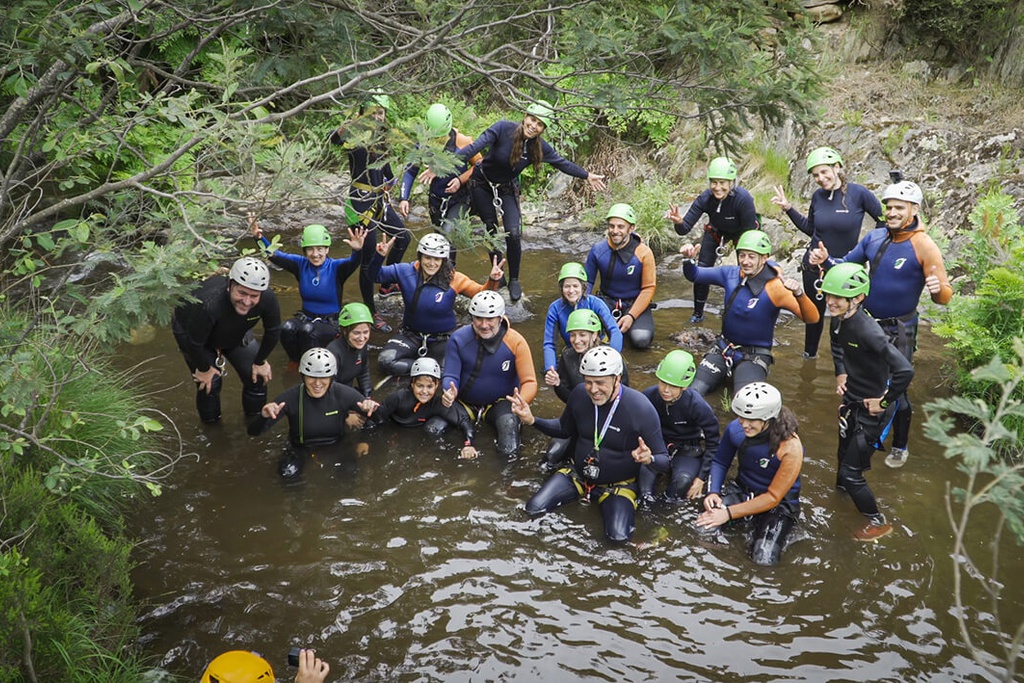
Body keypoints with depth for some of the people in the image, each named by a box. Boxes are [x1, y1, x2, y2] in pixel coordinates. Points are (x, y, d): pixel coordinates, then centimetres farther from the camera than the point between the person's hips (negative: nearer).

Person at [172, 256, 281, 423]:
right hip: (190, 331, -4)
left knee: (258, 375, 2)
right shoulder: (207, 304, -47)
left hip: (235, 332, 4)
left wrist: (260, 362, -4)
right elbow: (195, 342, -30)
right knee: (210, 382, -8)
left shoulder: (268, 299, -35)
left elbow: (273, 331, -13)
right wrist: (204, 368, -13)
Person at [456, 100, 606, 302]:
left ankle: (514, 281, 6)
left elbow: (562, 163, 0)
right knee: (492, 232, 4)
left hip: (507, 189, 2)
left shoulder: (539, 147, -16)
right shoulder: (503, 129, -27)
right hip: (483, 185, -1)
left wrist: (587, 176, 7)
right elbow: (476, 147, -35)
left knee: (513, 234, -13)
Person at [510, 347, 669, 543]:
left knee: (618, 536, -26)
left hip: (618, 484, -3)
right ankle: (582, 491, 11)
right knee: (534, 509, -13)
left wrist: (649, 459, -42)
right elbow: (565, 430, 9)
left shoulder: (641, 408, -25)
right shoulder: (580, 394, -12)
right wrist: (532, 420, -7)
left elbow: (663, 460, -18)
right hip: (577, 475, 3)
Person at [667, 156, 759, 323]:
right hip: (717, 231, 2)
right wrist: (678, 222, -56)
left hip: (742, 232, -2)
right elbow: (685, 229, -33)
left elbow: (749, 233, -31)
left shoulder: (743, 198, -39)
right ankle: (698, 313, 17)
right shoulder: (705, 198, -31)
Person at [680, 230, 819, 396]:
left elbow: (811, 318, -24)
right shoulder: (730, 274, -4)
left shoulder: (774, 288, -19)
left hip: (754, 355, -4)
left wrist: (799, 294, -42)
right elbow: (695, 275, 7)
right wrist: (688, 260, -14)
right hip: (724, 347, 4)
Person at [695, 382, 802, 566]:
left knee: (763, 559, -25)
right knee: (703, 529, -22)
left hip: (780, 504, -3)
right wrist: (713, 492, -15)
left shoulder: (790, 447, -27)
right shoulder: (735, 428, -15)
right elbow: (719, 462, 4)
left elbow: (773, 497, -21)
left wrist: (729, 513, -23)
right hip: (742, 491, 3)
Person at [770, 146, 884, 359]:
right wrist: (788, 208, 4)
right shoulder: (818, 196, -3)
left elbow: (884, 220, -5)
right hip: (814, 265, 4)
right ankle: (809, 353, 38)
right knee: (815, 311, 19)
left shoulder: (858, 193, -15)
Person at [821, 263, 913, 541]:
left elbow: (904, 370, -39)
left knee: (851, 473, 1)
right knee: (845, 455, 27)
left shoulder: (867, 331, -34)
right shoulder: (839, 320, -6)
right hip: (852, 399, 8)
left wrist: (884, 402, -26)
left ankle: (878, 522, 23)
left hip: (872, 407, -8)